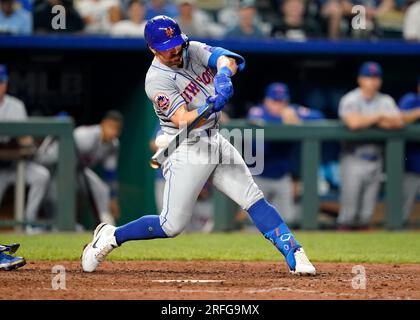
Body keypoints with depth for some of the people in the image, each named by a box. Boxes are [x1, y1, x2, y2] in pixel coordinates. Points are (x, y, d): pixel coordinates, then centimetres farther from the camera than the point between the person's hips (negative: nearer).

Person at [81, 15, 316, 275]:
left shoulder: (193, 50, 2)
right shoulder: (157, 80, -17)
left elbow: (227, 60, -15)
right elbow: (182, 120, -28)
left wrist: (223, 75, -38)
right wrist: (211, 106, -46)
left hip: (215, 141, 6)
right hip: (186, 148, -6)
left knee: (255, 200, -2)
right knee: (172, 225, -7)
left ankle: (294, 254, -3)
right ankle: (111, 237, 11)